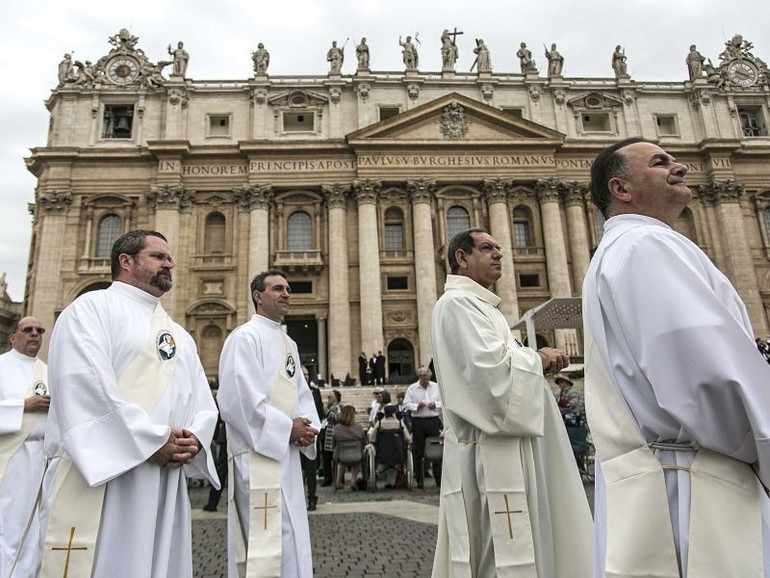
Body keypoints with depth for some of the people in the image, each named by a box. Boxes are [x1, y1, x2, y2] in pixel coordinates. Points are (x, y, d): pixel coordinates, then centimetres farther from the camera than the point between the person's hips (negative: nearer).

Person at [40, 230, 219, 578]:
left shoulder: (180, 336, 20)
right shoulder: (92, 308, -1)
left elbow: (204, 402, 14)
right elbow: (88, 388, -16)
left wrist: (194, 438, -7)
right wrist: (154, 441, -15)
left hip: (168, 485, 7)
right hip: (105, 476, -6)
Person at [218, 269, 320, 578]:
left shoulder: (289, 343, 16)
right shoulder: (244, 337, -10)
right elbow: (237, 398, -19)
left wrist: (308, 428, -4)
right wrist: (287, 428, -15)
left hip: (287, 454, 9)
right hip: (259, 453, -9)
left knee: (289, 538, 16)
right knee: (269, 541, -7)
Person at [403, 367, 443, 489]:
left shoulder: (436, 387, 8)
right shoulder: (412, 388, 3)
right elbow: (406, 404, 0)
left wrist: (435, 404, -9)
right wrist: (417, 406, -15)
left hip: (434, 421, 1)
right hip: (418, 421, -1)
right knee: (418, 451, 5)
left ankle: (439, 479, 7)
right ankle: (419, 480, 14)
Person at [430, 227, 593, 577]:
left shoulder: (479, 306, 21)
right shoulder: (457, 303, -11)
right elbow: (491, 366, -24)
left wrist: (536, 361, 5)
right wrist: (537, 359, -8)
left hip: (505, 449, 10)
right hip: (491, 453, -10)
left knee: (516, 546, 16)